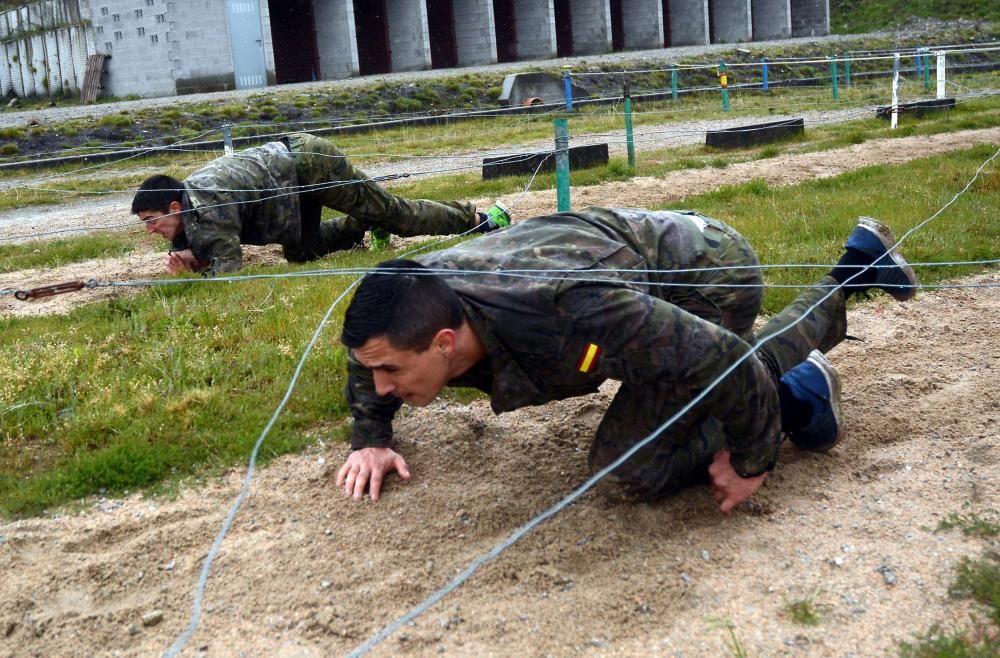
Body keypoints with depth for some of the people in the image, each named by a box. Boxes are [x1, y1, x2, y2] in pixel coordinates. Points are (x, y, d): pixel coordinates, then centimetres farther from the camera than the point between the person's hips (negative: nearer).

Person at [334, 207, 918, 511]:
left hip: (713, 274, -7)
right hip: (660, 244, 7)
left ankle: (793, 400, 2)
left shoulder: (562, 314, -46)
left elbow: (726, 358, -38)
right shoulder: (417, 296, -23)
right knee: (759, 363, 34)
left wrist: (753, 461, -23)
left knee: (628, 469, -16)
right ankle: (861, 260, 44)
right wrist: (371, 439, -5)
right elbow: (369, 351, 5)